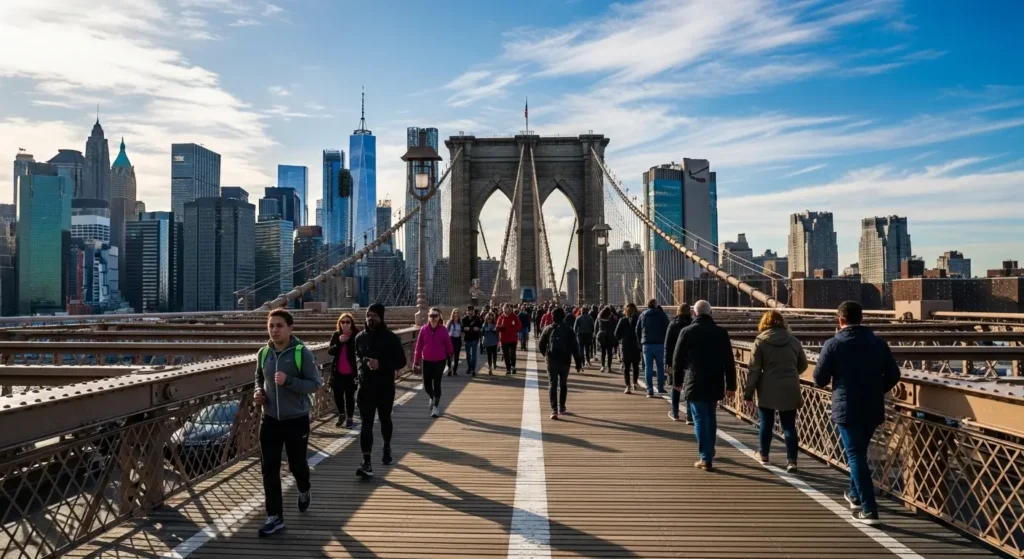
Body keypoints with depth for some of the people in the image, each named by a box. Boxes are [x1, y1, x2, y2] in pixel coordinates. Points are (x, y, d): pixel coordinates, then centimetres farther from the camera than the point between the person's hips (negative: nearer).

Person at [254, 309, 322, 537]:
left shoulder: (302, 353, -15)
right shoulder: (263, 353, 1)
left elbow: (316, 383, -14)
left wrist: (289, 381, -27)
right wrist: (259, 391, -4)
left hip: (296, 420, -4)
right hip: (270, 420, 4)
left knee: (297, 464, 13)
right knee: (269, 469, 2)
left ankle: (304, 492, 46)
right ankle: (275, 517, 14)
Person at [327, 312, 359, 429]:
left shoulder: (357, 335, -7)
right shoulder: (336, 335, 3)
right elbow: (330, 351, -2)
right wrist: (339, 342, -19)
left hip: (351, 372, -3)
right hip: (337, 371, 3)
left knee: (350, 396, 6)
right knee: (337, 394, 7)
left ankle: (349, 418, 21)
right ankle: (341, 414, 31)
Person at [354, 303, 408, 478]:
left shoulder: (391, 338, -6)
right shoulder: (360, 337, 3)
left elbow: (401, 361, -6)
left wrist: (381, 364, -21)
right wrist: (364, 362, -7)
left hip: (385, 387, -1)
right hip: (365, 386, 1)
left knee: (385, 420, 17)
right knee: (366, 423, -6)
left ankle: (387, 448, 42)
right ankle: (366, 463, -10)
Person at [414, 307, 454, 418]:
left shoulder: (443, 330, -9)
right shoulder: (424, 329, -5)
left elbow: (448, 345, 1)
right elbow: (418, 346, -2)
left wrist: (450, 355, 10)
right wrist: (416, 361, -2)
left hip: (440, 361, -2)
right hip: (426, 361, 2)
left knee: (437, 384, 1)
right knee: (426, 384, 8)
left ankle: (436, 407, 15)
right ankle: (432, 398, 40)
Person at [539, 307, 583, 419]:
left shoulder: (548, 329, 0)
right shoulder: (569, 330, -2)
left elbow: (540, 345, 4)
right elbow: (575, 348, -4)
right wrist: (578, 363, 0)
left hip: (551, 361, -1)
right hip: (565, 361, 1)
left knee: (552, 384, 0)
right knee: (563, 384, 17)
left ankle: (554, 410, -13)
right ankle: (561, 408, 25)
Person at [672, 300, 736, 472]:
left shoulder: (687, 331, -7)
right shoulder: (721, 332, 1)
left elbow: (677, 360, -5)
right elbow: (729, 362, 1)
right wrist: (731, 385, 7)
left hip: (695, 383, -3)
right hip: (715, 384, 3)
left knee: (700, 420, 1)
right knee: (711, 418, 20)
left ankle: (706, 458, -3)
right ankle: (709, 453, 32)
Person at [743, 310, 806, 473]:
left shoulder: (761, 341, -5)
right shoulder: (793, 341, 5)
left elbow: (754, 369, -8)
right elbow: (803, 365, 17)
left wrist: (748, 391, -3)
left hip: (768, 390, -2)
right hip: (789, 389, 2)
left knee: (766, 424, 14)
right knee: (789, 426, 6)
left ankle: (764, 455, 28)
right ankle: (791, 460, -1)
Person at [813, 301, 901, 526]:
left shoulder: (833, 344, -10)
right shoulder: (879, 343, 3)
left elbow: (820, 379, -7)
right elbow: (893, 376, 5)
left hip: (847, 409, -5)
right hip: (873, 409, 5)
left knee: (856, 456, 0)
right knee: (859, 452, 23)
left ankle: (869, 510, -3)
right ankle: (855, 495, 38)